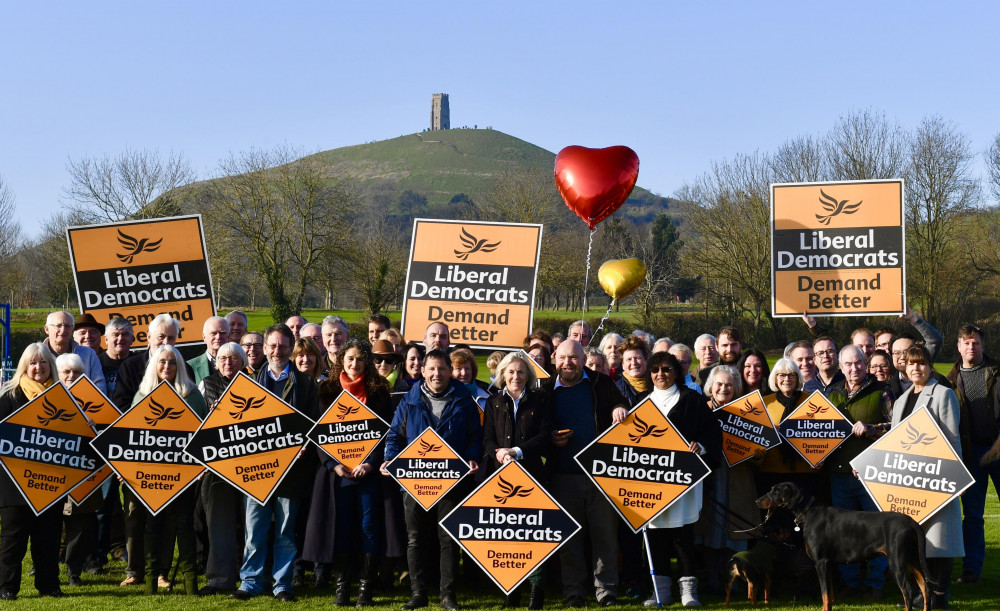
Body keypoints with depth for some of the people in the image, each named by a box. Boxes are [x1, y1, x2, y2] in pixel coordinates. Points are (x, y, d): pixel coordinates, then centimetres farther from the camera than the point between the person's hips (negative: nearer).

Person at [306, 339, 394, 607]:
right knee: (339, 526, 1)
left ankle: (367, 588, 4)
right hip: (337, 470, 1)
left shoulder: (378, 392, 4)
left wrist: (371, 463, -10)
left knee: (369, 525, -3)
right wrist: (333, 463, -7)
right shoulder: (328, 390, 7)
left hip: (369, 470, -1)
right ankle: (341, 586, 9)